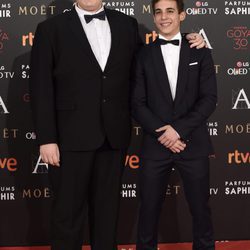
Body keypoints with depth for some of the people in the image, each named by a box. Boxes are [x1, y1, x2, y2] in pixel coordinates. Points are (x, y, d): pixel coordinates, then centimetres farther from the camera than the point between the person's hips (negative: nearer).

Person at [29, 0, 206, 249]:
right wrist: (46, 138, -11)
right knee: (68, 210, 6)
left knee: (107, 206, 16)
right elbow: (41, 88, -6)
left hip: (114, 134, 4)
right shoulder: (51, 29, -2)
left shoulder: (126, 24, 9)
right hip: (72, 136, -3)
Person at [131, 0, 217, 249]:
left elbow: (209, 98, -2)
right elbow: (137, 104, 0)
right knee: (149, 209, 7)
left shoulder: (200, 52, 5)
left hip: (193, 144, 0)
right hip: (155, 145, 0)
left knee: (200, 209, 9)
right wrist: (162, 133, -12)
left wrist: (179, 129, -13)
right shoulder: (144, 55, 5)